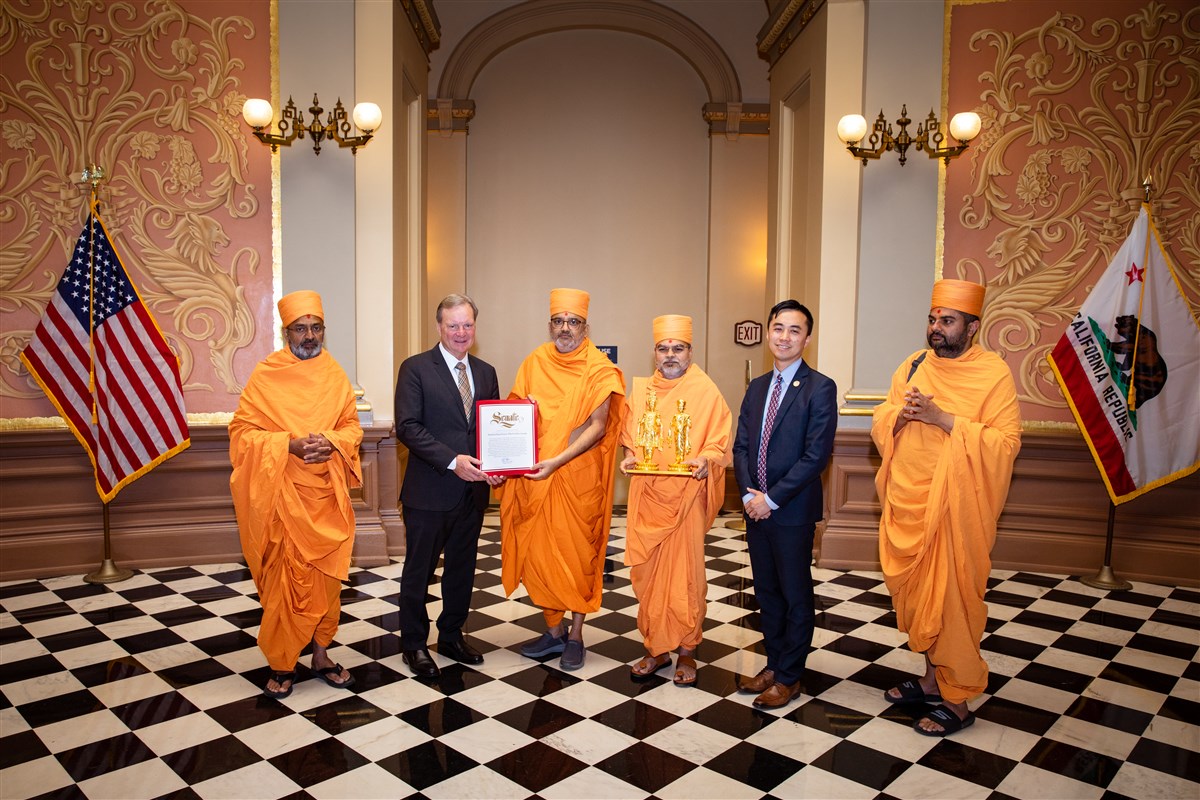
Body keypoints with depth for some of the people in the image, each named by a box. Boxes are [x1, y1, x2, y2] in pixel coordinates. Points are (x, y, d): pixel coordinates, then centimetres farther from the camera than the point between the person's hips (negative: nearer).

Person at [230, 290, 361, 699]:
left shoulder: (335, 375, 7)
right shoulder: (265, 375, -3)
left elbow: (352, 425, 9)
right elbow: (242, 431, -5)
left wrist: (332, 442, -13)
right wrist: (289, 444, -19)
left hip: (327, 494, 3)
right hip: (283, 495, -3)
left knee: (326, 576, 8)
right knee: (283, 579, 2)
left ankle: (321, 654, 23)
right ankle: (282, 664, 17)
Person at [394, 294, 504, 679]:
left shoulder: (486, 372, 10)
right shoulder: (415, 368, -6)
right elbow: (408, 427, -14)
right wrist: (452, 461, -22)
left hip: (472, 490, 5)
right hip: (429, 490, -5)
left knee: (463, 568, 16)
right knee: (419, 569, 8)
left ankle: (451, 636, 34)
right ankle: (414, 644, 25)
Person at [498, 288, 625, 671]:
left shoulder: (599, 369, -6)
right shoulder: (534, 363, 6)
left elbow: (597, 426, -11)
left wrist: (558, 460, -20)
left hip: (579, 476, -3)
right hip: (535, 477, 4)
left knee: (578, 552, 5)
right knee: (539, 551, 8)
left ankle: (575, 636, 20)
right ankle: (553, 631, 25)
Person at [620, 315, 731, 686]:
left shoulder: (706, 391, -2)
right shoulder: (641, 389, 10)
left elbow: (719, 442, -1)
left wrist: (705, 460, -21)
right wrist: (629, 456, -3)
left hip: (685, 497, -3)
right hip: (646, 495, 4)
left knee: (685, 574, 1)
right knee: (646, 572, 7)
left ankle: (686, 651, 17)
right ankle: (656, 648, 21)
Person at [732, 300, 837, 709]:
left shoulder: (820, 388, -10)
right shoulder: (757, 387, 10)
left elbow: (816, 455, -16)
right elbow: (741, 445, 9)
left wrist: (772, 498, -15)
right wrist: (748, 494, -5)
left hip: (793, 510, -6)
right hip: (756, 507, 6)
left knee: (796, 596, 7)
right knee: (767, 592, 16)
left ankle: (789, 677, 21)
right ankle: (774, 663, 32)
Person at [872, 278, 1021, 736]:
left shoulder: (993, 373, -7)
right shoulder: (913, 366, 8)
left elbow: (1006, 443, -15)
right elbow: (880, 426, 10)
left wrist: (943, 419, -21)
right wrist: (902, 414, -12)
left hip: (954, 506, -5)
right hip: (906, 502, 6)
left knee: (950, 599, 0)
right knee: (914, 593, 14)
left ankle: (957, 701, 15)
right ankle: (931, 679, 31)